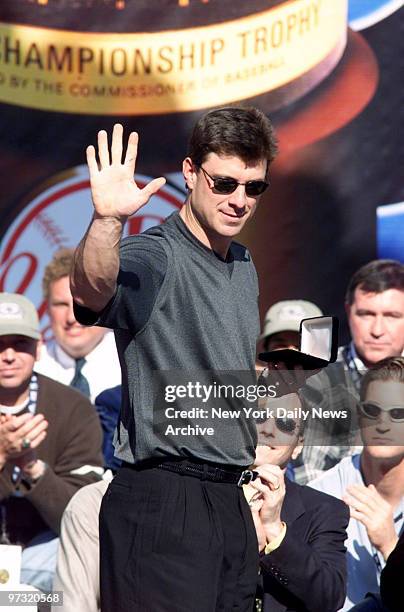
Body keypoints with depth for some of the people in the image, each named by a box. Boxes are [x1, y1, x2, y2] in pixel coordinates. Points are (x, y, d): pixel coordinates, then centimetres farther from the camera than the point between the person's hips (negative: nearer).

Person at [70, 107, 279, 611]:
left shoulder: (245, 266, 15)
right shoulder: (156, 258, -12)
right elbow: (91, 290, -36)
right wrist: (107, 221, -54)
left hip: (230, 500, 8)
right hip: (163, 499, -8)